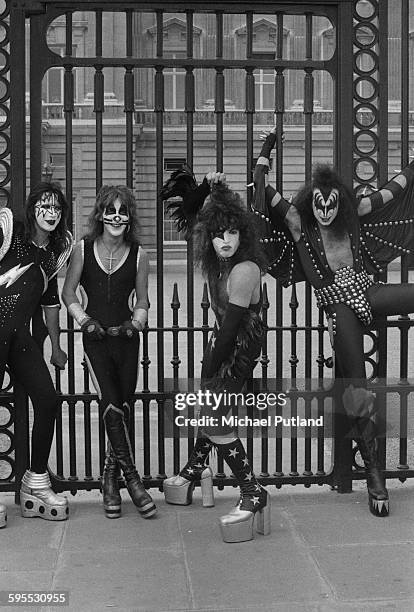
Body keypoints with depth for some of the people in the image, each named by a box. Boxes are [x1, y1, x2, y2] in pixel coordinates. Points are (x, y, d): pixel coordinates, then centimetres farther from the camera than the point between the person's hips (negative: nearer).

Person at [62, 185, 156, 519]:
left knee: (124, 408, 3)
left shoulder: (138, 254, 0)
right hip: (95, 338, -1)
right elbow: (68, 293, 8)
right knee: (112, 406, -14)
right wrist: (85, 320, -6)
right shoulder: (83, 249, -1)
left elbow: (142, 301, 9)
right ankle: (132, 479, -8)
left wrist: (135, 322, -9)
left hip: (126, 338, 1)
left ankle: (111, 479, 19)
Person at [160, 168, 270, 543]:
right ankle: (196, 472, 41)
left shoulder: (244, 271, -28)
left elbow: (231, 324, -24)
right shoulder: (219, 259, -4)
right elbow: (189, 221, 12)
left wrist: (212, 367, -16)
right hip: (225, 339, 9)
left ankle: (254, 496, -10)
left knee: (215, 419, -13)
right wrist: (205, 191, -3)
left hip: (240, 346, -9)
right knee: (210, 408, 22)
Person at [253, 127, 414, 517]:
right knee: (356, 395, -4)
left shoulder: (352, 215, 5)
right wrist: (266, 150, -5)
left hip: (366, 292, 4)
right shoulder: (299, 224, -3)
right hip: (339, 308, -4)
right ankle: (374, 477, 5)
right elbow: (264, 190, -9)